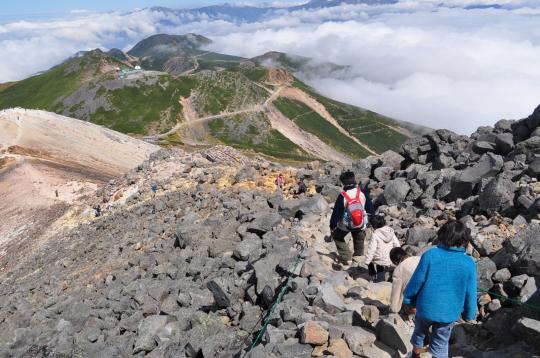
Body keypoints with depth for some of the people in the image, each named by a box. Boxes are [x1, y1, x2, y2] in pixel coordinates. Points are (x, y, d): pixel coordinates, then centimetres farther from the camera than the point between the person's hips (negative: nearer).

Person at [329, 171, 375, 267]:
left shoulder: (342, 197, -23)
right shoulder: (363, 192, -15)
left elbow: (336, 213, -13)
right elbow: (370, 207, -3)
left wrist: (332, 226, 1)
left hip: (345, 224, -3)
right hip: (361, 224, 3)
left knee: (337, 237, 22)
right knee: (359, 240, 29)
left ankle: (346, 257, 13)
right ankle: (358, 255, 41)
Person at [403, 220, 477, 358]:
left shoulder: (430, 255, -18)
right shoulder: (469, 264, -13)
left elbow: (416, 281, -12)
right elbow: (470, 293, -5)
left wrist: (408, 299, 4)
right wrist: (469, 314, 11)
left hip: (425, 308, 0)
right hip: (449, 314, 1)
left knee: (419, 333, 27)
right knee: (440, 346, 19)